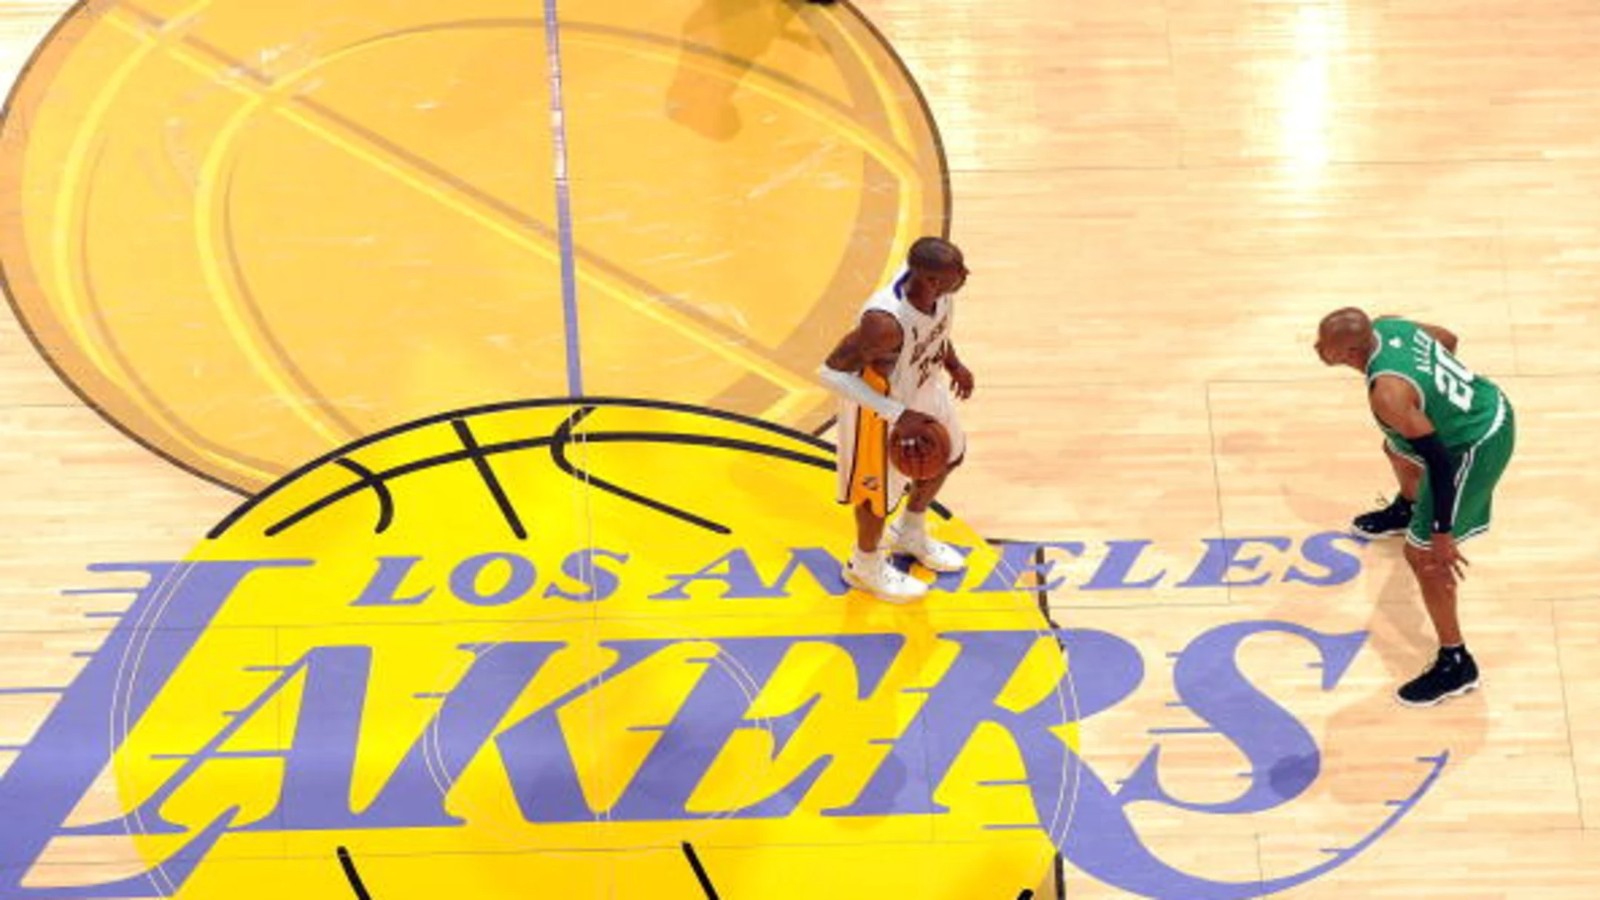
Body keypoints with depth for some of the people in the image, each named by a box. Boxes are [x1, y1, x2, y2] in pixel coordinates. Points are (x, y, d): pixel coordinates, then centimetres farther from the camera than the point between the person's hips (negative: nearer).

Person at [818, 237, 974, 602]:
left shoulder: (936, 285, -23)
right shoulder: (885, 323, -44)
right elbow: (831, 372, -34)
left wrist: (953, 364, 2)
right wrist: (897, 414, -35)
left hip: (922, 385, 8)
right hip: (879, 404, -8)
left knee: (949, 454, 28)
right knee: (878, 489, 15)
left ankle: (909, 534, 54)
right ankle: (866, 566, 45)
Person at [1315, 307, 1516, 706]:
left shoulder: (1387, 395, -35)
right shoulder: (1387, 326, -10)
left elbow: (1440, 461, -31)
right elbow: (1448, 340, 9)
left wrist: (1443, 536, -23)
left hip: (1476, 449, -10)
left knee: (1422, 555, -1)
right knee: (1398, 447, 36)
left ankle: (1456, 665, 11)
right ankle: (1406, 511, 71)